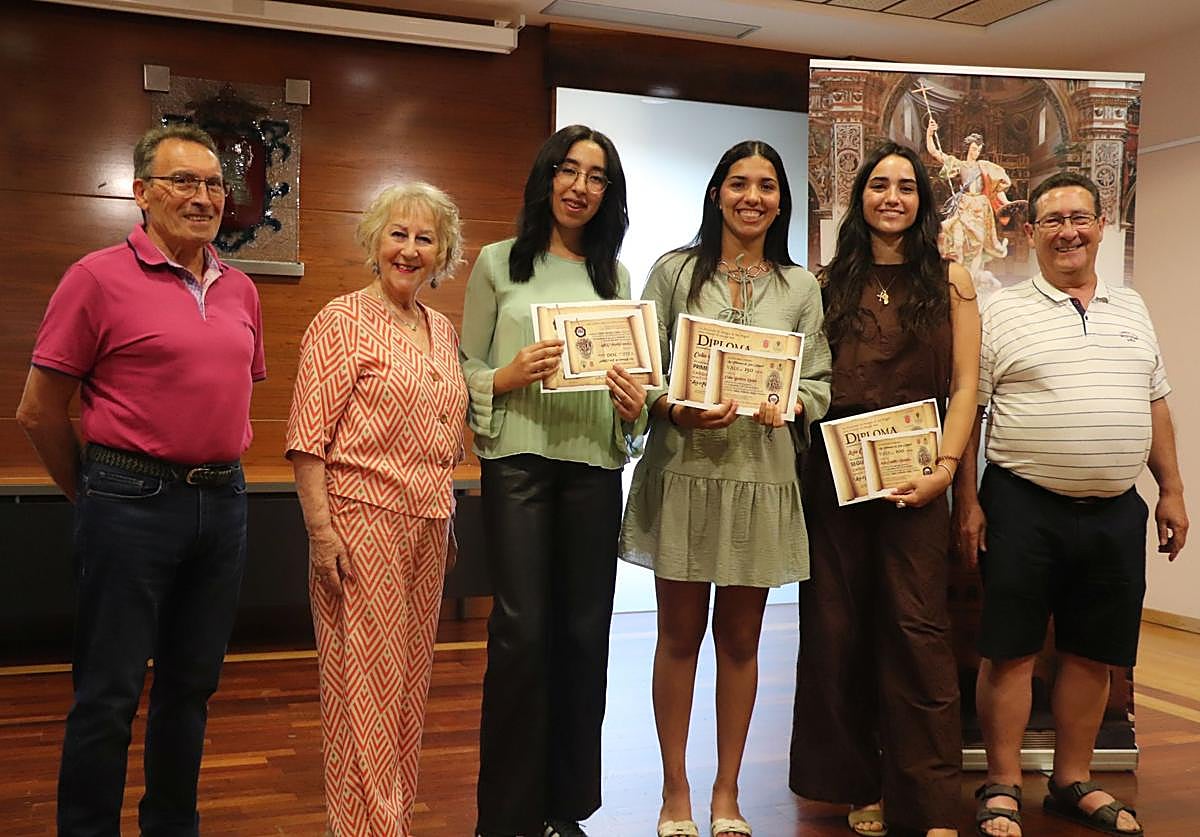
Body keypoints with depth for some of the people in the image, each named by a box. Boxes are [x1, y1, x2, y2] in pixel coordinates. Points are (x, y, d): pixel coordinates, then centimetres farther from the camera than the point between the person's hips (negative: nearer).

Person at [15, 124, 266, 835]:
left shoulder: (240, 289, 10)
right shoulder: (99, 278, -7)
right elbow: (40, 410, -4)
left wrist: (220, 474, 16)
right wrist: (96, 494, 5)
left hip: (223, 502, 6)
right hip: (133, 503, -5)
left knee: (192, 686, 15)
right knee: (109, 694, 3)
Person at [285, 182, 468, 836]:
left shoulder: (442, 331, 14)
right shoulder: (342, 321, -6)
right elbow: (309, 436, -11)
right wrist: (320, 530, -17)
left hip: (427, 524, 7)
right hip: (362, 518, -7)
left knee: (410, 676, 13)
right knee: (365, 678, -1)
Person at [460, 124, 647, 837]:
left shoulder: (614, 276, 14)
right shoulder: (498, 263, 7)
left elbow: (632, 371, 15)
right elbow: (466, 369, 5)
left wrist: (635, 405, -6)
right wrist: (511, 376, -15)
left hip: (594, 462, 3)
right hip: (518, 458, -3)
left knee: (585, 631, 4)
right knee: (522, 630, -6)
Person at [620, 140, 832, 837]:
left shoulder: (800, 287, 10)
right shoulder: (675, 272, 4)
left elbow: (820, 381, 8)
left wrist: (789, 405, -12)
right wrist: (675, 411, -17)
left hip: (762, 473, 2)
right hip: (683, 468, -1)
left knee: (740, 638, 10)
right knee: (680, 635, 5)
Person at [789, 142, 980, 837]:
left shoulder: (950, 281, 7)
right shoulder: (832, 281, 12)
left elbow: (965, 385, 3)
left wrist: (945, 466, -9)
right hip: (833, 467, 2)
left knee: (916, 627, -4)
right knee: (836, 626, 5)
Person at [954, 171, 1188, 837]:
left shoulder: (1131, 310, 14)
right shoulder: (1001, 314, -1)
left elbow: (1154, 406, 18)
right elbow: (966, 411, -4)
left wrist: (1171, 491, 13)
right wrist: (967, 502, -8)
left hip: (1116, 511, 5)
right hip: (1024, 507, -4)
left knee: (1092, 655, 12)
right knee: (1012, 652, 1)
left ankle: (1073, 782, 27)